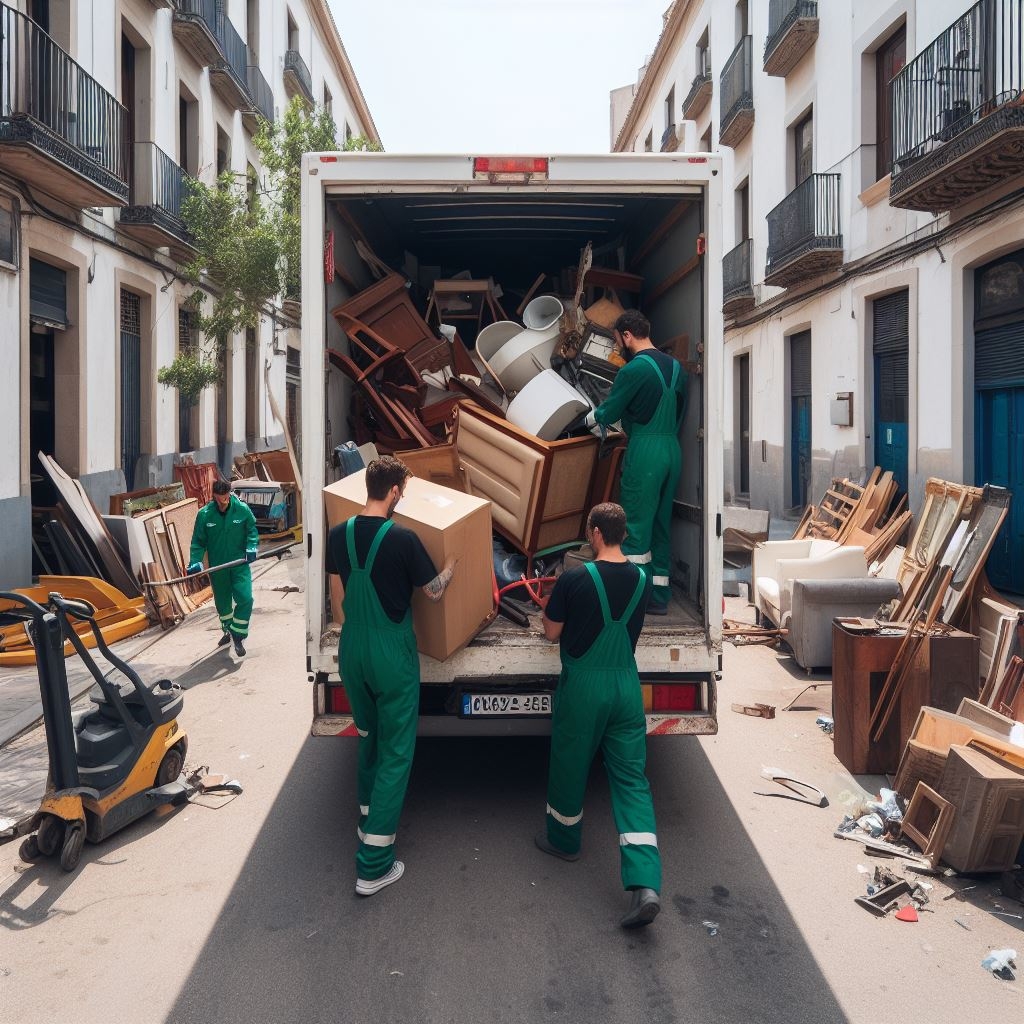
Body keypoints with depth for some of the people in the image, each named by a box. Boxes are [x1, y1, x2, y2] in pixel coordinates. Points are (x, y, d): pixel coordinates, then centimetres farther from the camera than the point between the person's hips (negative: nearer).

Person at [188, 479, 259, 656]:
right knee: (222, 601, 16)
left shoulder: (242, 509, -10)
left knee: (245, 599, -15)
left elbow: (251, 529, 6)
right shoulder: (204, 514, -10)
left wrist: (251, 547, -10)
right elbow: (198, 542, -3)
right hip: (217, 566, 1)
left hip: (239, 563, -1)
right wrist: (195, 562, -15)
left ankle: (238, 637, 2)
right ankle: (228, 631, 41)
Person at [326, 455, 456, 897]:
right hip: (392, 654, -6)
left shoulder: (339, 534, -3)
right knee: (395, 751, 2)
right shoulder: (402, 539, -19)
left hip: (352, 651, 6)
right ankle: (373, 864, 2)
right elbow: (434, 591, -9)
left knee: (368, 736, 26)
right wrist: (454, 563, 8)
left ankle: (368, 818, 42)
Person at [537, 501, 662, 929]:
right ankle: (645, 884, -6)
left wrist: (552, 606, 13)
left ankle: (563, 838, 42)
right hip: (626, 685, 4)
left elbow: (552, 632, -5)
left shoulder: (575, 579, -15)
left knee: (570, 765, 19)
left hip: (582, 685, -4)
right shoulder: (641, 580, -1)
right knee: (631, 778, 4)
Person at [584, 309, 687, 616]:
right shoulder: (675, 366, 12)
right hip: (672, 449, 8)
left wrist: (588, 419, 18)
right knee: (661, 523, 12)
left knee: (636, 525, -2)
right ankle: (659, 596, 17)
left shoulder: (634, 369, -11)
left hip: (645, 452, -8)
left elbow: (608, 412, -2)